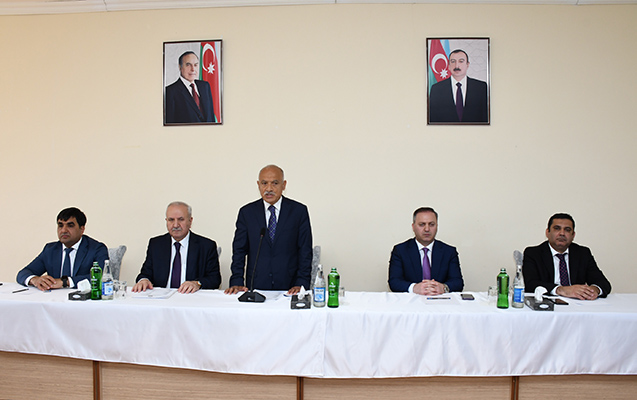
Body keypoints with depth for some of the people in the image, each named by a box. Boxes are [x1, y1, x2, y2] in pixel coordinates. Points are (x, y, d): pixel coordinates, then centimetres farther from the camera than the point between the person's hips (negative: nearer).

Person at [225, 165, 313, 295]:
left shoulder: (299, 211, 3)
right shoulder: (246, 212, 7)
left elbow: (305, 251, 3)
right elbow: (239, 250, 9)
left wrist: (302, 284, -5)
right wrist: (237, 282, -1)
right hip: (256, 286, 1)